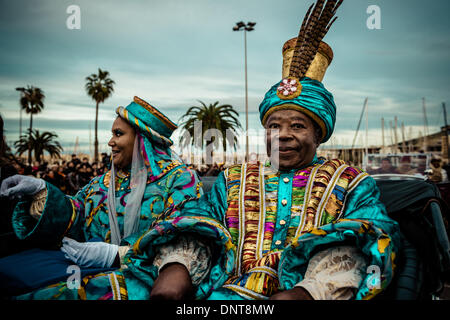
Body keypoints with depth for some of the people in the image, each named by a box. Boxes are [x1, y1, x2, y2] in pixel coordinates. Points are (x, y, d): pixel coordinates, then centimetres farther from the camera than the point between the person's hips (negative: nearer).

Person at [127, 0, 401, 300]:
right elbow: (196, 228, 5)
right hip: (228, 292, 1)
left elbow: (356, 249, -7)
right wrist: (176, 267, -16)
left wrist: (306, 291, -25)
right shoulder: (235, 179, 18)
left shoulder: (349, 183, 10)